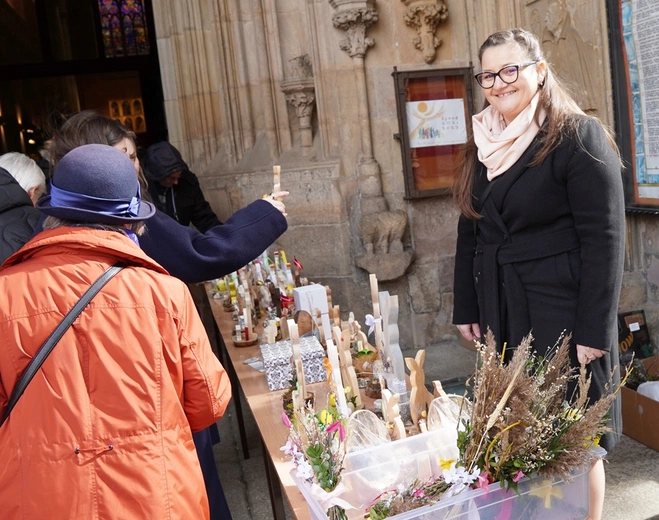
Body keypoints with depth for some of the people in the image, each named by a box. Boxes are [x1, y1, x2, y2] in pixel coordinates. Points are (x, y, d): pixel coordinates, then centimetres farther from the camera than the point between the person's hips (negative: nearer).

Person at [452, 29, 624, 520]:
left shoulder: (578, 136, -9)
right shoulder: (483, 144, 10)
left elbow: (604, 239, -13)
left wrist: (594, 329, -16)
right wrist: (467, 308, 11)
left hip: (562, 311, -5)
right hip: (502, 313, 6)